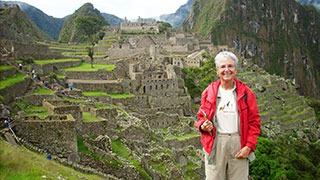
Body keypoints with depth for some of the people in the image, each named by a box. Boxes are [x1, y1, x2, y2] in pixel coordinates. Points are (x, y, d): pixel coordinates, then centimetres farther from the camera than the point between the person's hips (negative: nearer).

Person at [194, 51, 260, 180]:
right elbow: (201, 116, 14)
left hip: (239, 143, 0)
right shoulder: (209, 92, 5)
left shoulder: (246, 93, 2)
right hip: (215, 143, 1)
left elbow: (254, 122, 2)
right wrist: (203, 126, -9)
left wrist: (249, 146, -6)